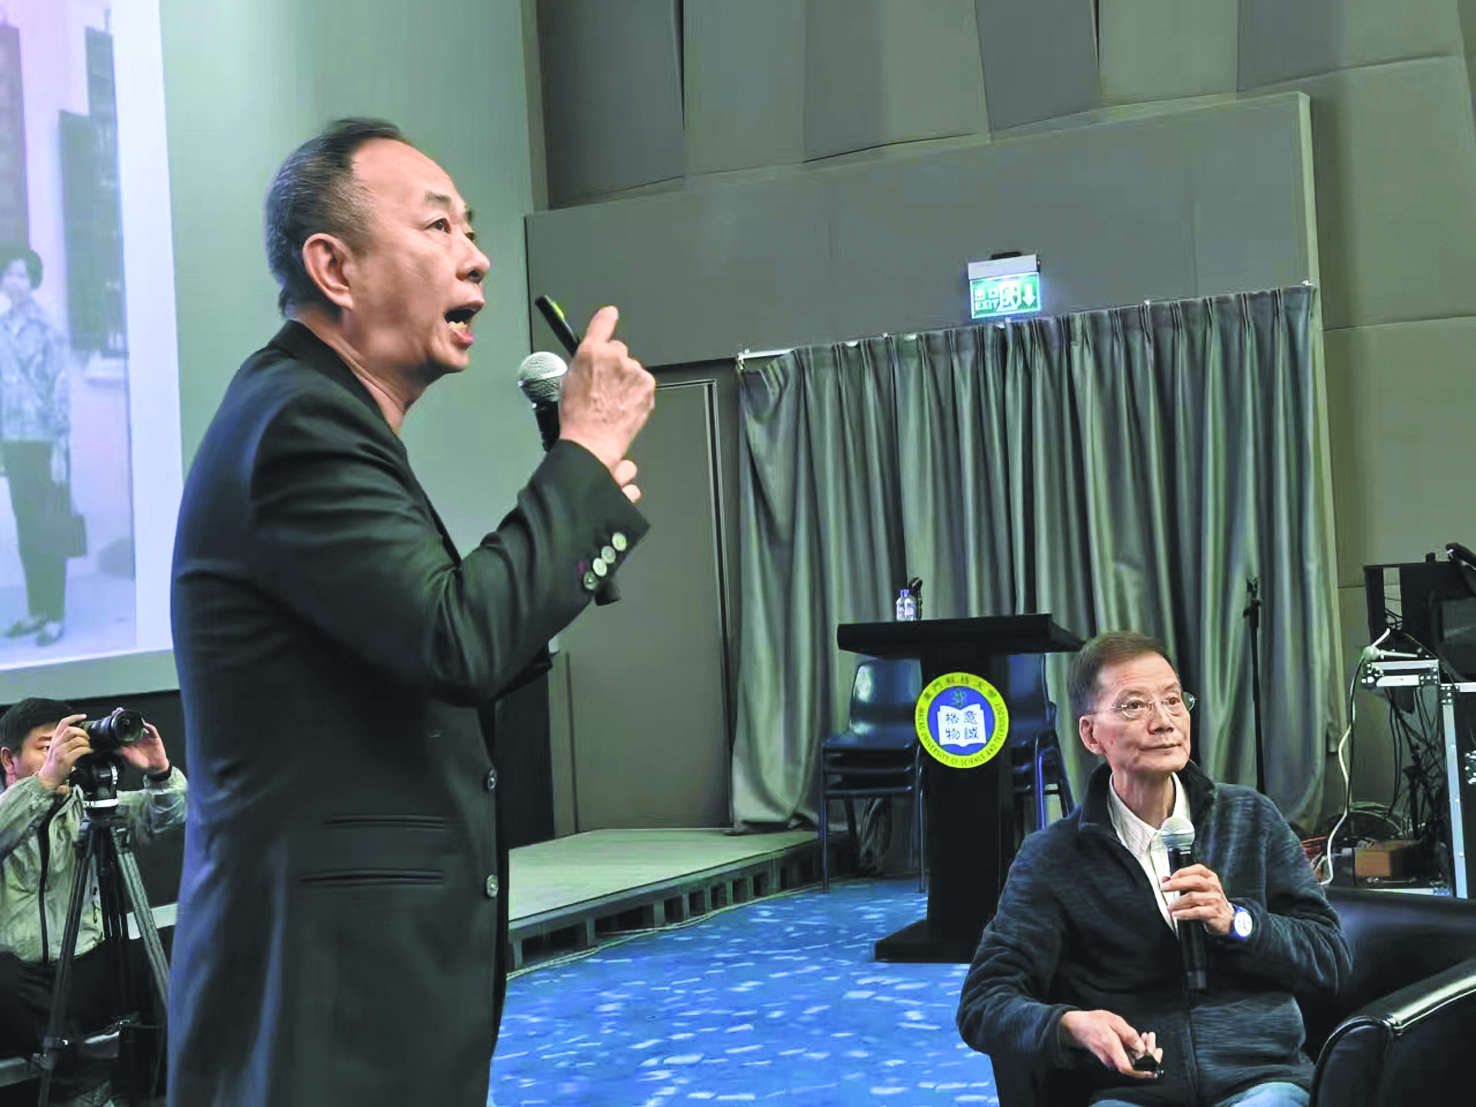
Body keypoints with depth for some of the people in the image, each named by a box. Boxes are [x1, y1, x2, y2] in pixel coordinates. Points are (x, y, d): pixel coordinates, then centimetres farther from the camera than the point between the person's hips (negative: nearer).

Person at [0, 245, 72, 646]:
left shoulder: (45, 329, -9)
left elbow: (59, 388, -9)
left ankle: (56, 616, 6)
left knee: (47, 532, -1)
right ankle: (36, 610, 19)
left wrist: (59, 447, -11)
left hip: (42, 442, -6)